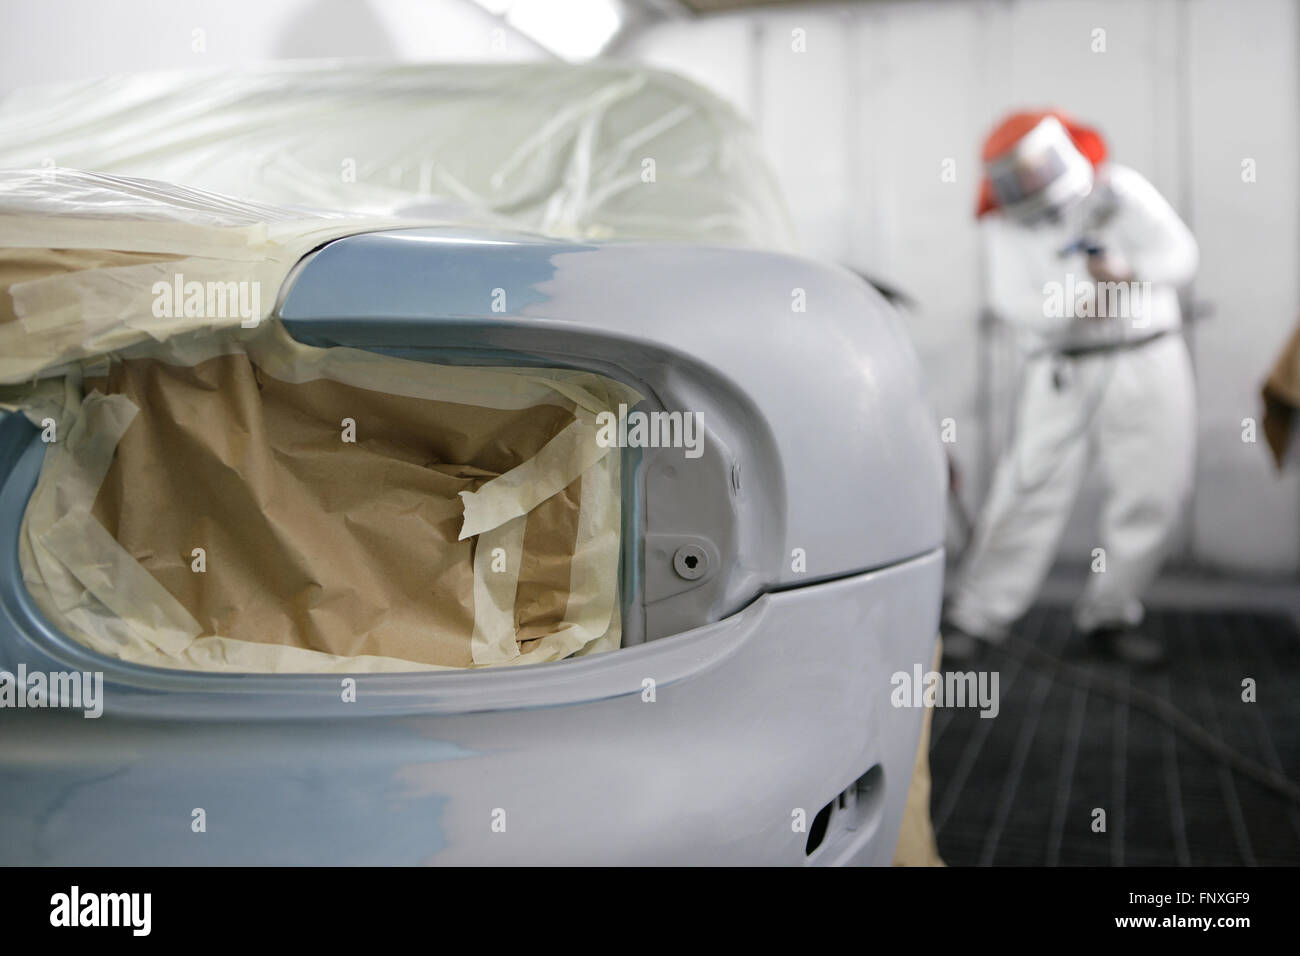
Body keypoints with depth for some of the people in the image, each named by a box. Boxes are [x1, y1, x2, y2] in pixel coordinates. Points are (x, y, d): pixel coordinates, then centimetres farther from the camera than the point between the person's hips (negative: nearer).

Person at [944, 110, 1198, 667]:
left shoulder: (1120, 190, 3)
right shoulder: (1005, 225, 3)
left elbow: (1179, 254, -4)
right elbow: (1015, 302, -11)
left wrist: (1126, 275, -23)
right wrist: (1079, 304, -28)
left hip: (1149, 359, 2)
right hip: (1065, 371, -1)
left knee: (1150, 496, -1)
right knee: (1030, 491, -12)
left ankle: (1109, 617, 14)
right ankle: (975, 618, -6)